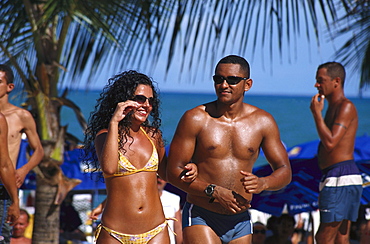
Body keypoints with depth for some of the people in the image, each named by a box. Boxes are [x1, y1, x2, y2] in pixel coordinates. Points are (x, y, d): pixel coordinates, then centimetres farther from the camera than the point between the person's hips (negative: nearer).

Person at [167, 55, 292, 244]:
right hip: (201, 218, -4)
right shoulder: (195, 119, -5)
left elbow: (284, 171, 8)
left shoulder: (262, 122, 4)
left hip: (240, 221, 4)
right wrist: (214, 192, -19)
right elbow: (174, 172, -6)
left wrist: (262, 183, -15)